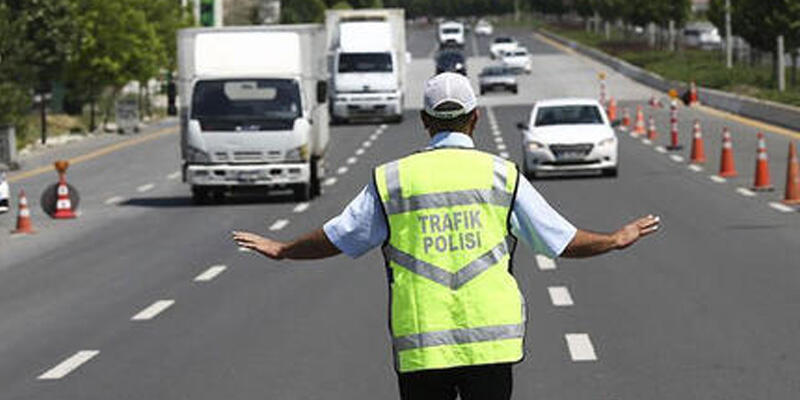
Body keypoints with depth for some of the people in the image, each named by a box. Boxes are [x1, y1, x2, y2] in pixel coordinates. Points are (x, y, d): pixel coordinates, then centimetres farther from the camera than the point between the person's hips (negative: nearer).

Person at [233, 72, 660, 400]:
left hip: (419, 345, 0)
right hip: (490, 341, 0)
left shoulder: (392, 179, 3)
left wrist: (280, 250, 29)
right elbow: (562, 240, 7)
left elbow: (336, 238, 11)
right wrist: (617, 239, 25)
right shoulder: (501, 175, 3)